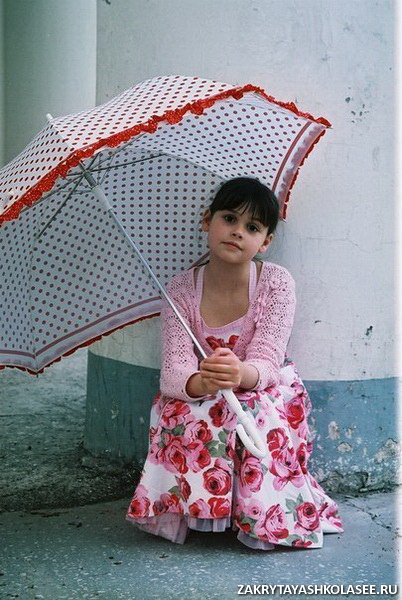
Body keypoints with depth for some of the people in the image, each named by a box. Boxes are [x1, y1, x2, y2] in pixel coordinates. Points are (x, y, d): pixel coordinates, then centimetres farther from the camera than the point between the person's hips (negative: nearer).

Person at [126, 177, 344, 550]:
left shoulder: (276, 282, -14)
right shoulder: (181, 289, -11)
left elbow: (266, 363, -23)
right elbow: (173, 370, -21)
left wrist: (241, 373, -50)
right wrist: (202, 382, -48)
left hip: (265, 393, -1)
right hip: (197, 400, 1)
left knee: (258, 415, -35)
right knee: (184, 414, -33)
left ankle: (262, 515, -14)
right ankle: (195, 505, -13)